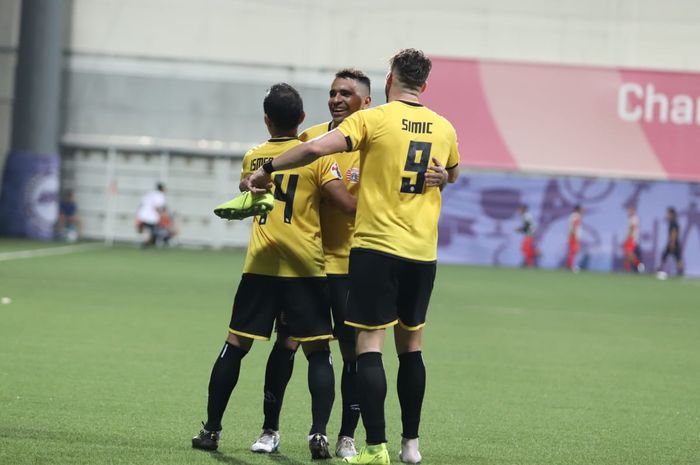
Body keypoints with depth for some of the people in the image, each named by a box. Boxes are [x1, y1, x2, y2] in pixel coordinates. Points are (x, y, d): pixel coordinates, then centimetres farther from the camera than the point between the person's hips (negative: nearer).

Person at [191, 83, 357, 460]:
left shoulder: (252, 158, 8)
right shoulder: (316, 157, -4)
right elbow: (347, 203, -12)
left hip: (260, 266, 3)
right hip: (306, 269, -2)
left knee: (235, 346, 10)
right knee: (318, 353, 3)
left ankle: (211, 429, 13)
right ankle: (319, 432, -8)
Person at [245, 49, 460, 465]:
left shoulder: (373, 119, -7)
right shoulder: (444, 129, 8)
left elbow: (315, 148, -18)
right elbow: (453, 174, 28)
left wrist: (268, 170, -7)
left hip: (377, 246, -5)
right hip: (423, 253, 5)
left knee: (370, 345, -4)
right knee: (411, 345, 16)